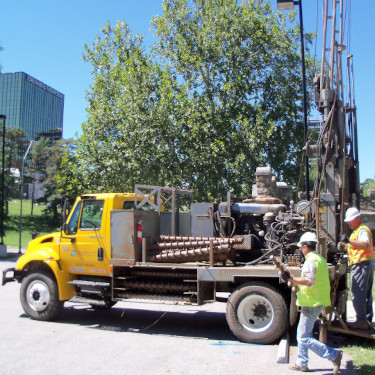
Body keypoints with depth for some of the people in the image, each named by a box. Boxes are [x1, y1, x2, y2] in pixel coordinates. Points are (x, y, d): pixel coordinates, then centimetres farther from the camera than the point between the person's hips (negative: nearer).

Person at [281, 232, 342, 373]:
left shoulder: (311, 260, -17)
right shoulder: (320, 258, 15)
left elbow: (308, 281, -28)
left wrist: (290, 279, -23)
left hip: (311, 303, -10)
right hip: (318, 301, 10)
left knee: (304, 338, -6)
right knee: (302, 334, 18)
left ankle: (333, 355, -7)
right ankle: (301, 363, 25)